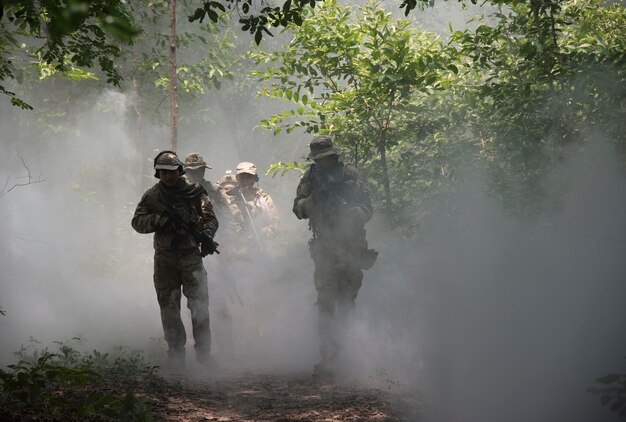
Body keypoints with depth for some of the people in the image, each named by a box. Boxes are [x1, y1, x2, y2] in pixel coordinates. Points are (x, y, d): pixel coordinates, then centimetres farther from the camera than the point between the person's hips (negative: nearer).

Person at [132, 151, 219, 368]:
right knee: (168, 307, 4)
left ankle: (203, 352, -5)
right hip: (164, 258, 2)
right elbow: (137, 222, -1)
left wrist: (206, 235, -22)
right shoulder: (152, 196, 6)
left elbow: (211, 218, -1)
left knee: (199, 303, -10)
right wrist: (159, 219, -18)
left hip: (191, 255, -2)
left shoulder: (195, 193, 2)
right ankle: (176, 353, 12)